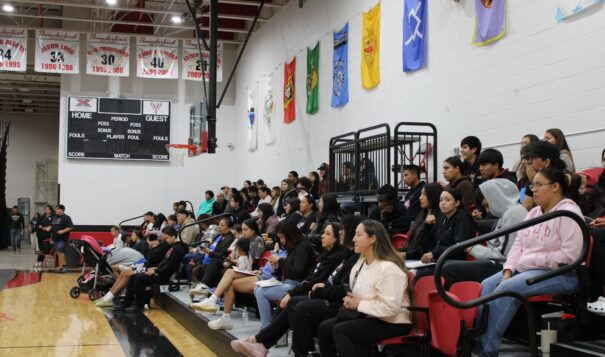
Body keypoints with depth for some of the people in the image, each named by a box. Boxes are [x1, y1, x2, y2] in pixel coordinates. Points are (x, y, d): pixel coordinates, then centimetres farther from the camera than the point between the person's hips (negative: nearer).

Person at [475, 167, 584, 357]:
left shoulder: (568, 213, -11)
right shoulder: (534, 212, 15)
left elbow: (570, 255, -20)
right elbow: (518, 244, 11)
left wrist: (532, 260, -16)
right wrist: (508, 271, -6)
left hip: (560, 275, -8)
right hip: (526, 269, 8)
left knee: (505, 290, -28)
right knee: (487, 285, -12)